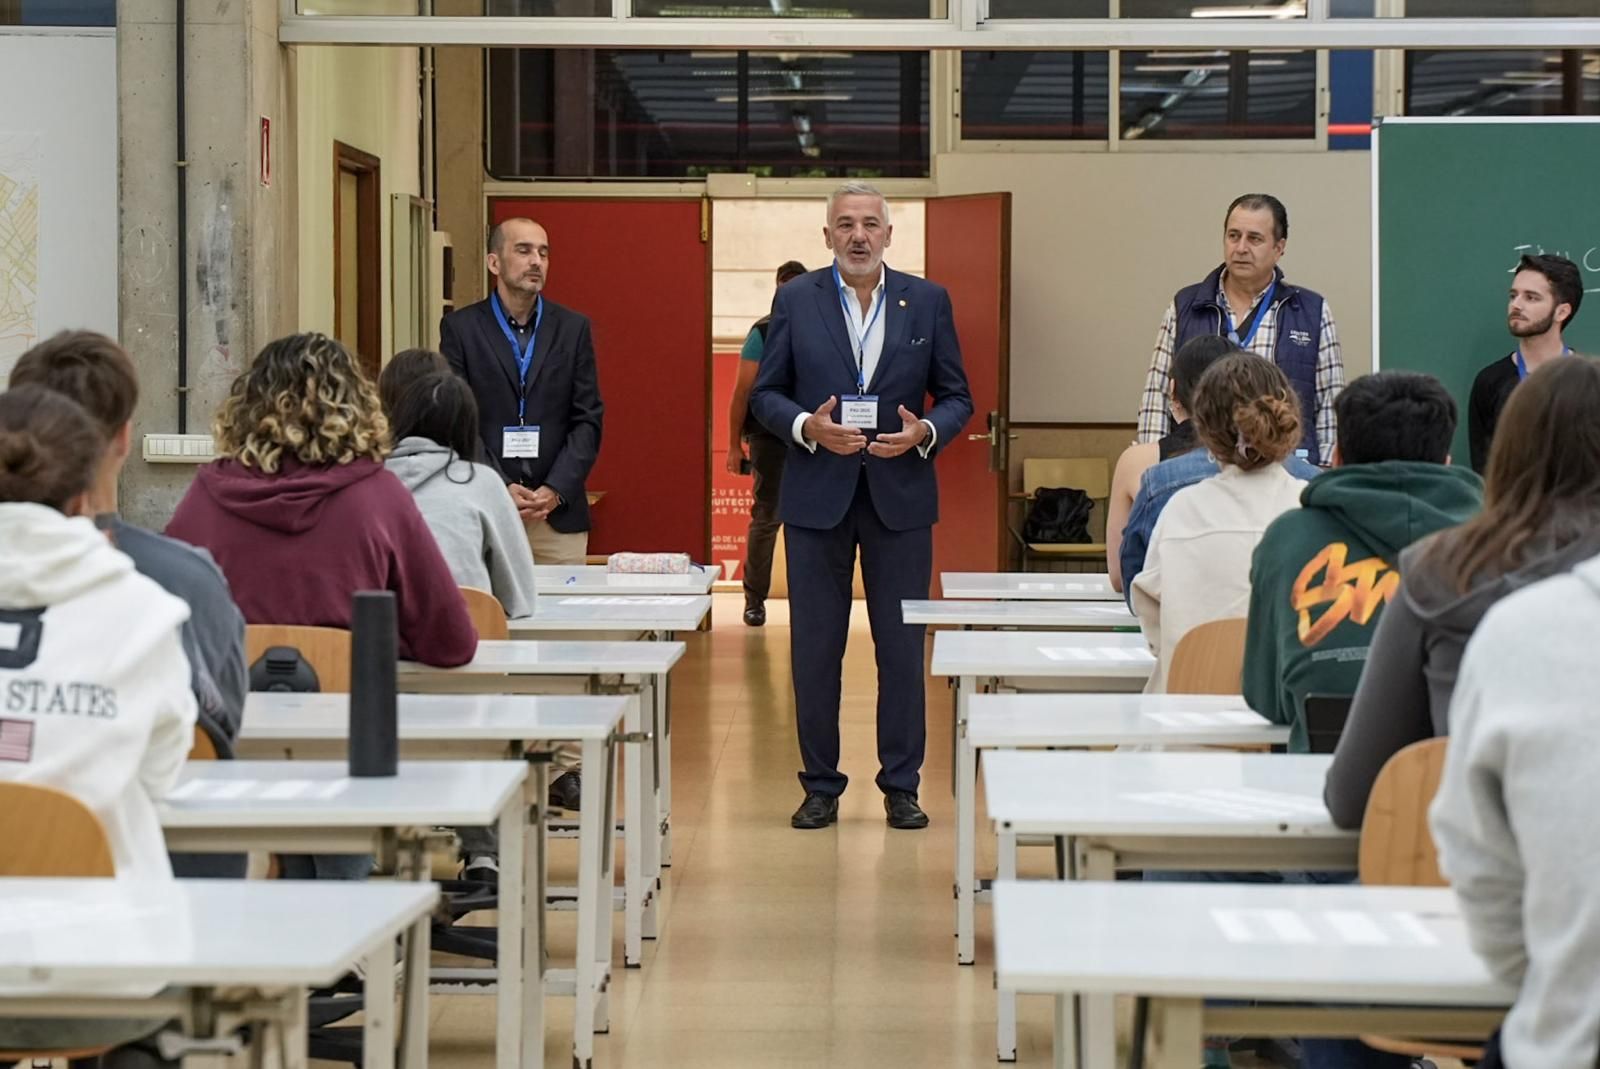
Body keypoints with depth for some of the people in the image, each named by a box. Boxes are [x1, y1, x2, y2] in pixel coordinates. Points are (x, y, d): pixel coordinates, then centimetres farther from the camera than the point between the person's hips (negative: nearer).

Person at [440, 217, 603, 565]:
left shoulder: (573, 328, 10)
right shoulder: (460, 328, 4)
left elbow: (588, 420, 6)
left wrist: (555, 490, -8)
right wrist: (500, 489, -12)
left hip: (559, 514, 2)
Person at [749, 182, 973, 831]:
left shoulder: (928, 302, 4)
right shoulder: (796, 300, 3)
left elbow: (957, 397, 7)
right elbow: (766, 394, 4)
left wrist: (925, 433, -13)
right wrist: (807, 427, -15)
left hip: (900, 494, 0)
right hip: (817, 493, 0)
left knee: (902, 648, 3)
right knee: (814, 649, 4)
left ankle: (901, 786, 13)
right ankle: (821, 786, 14)